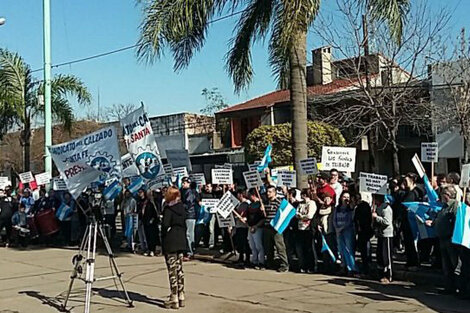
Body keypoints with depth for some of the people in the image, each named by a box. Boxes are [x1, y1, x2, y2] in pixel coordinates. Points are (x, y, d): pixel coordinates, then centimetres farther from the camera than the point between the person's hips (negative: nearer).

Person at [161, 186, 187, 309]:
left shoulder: (168, 208, -12)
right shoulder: (182, 208, 9)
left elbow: (165, 224, -20)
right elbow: (184, 224, 11)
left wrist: (163, 237, -4)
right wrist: (183, 238, 15)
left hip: (170, 243, -7)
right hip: (181, 241, 7)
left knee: (172, 271, -3)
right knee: (179, 269, 12)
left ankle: (174, 299, 0)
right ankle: (181, 297, 17)